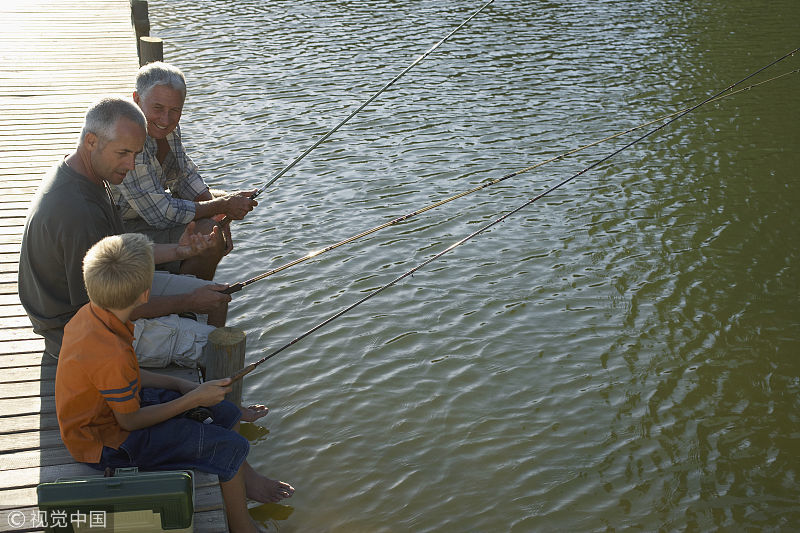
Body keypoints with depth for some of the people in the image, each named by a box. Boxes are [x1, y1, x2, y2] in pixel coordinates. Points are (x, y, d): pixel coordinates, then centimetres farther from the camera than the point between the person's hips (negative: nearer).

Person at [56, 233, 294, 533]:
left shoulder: (89, 314, -9)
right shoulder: (112, 356, -36)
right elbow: (130, 421, -23)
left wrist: (180, 385, 1)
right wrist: (193, 400, -16)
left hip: (113, 405, 9)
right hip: (108, 442, -9)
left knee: (226, 414, 13)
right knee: (231, 446, -8)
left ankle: (244, 477, 40)